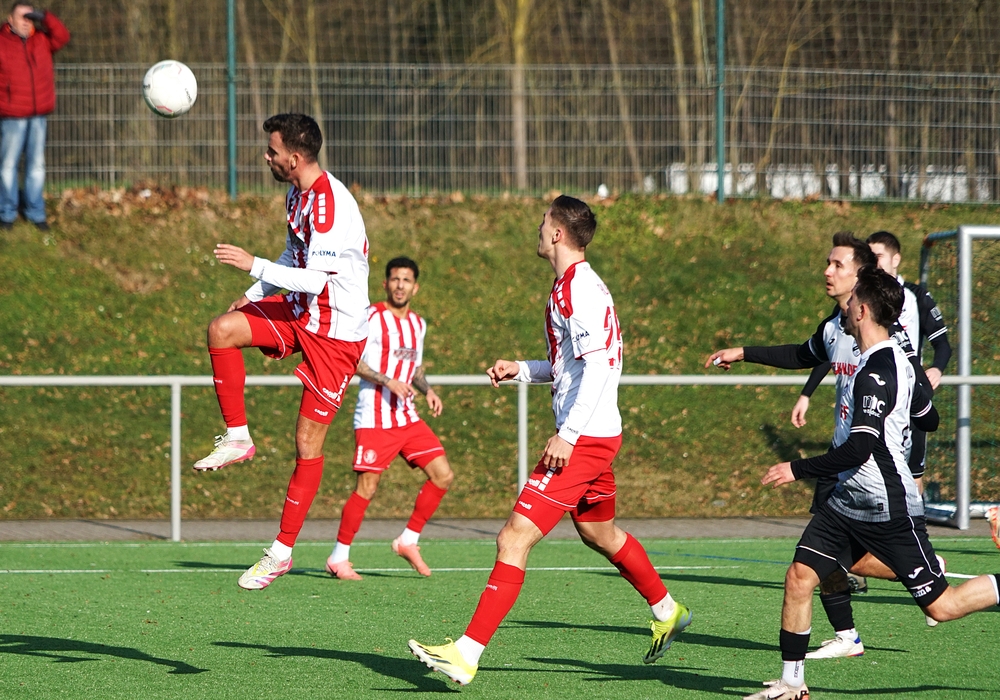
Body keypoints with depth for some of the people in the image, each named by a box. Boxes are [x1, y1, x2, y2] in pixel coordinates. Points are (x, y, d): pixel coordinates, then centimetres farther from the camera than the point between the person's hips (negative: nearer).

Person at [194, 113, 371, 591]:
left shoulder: (331, 205, -25)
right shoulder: (297, 193, 5)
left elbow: (315, 279, -29)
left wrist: (253, 265, -27)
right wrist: (254, 294, 12)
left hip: (336, 332, -8)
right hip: (299, 314, 8)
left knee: (308, 443, -2)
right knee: (222, 329, -17)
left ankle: (282, 551, 7)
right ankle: (237, 438, -4)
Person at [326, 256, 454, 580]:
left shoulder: (418, 324, 16)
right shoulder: (371, 317, -6)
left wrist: (427, 390, 8)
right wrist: (388, 381, -24)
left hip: (407, 417, 7)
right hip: (374, 418, -7)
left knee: (443, 475, -1)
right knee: (367, 487, -9)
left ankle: (408, 541, 11)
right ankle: (339, 558, 3)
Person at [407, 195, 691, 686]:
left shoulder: (579, 289, -16)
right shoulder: (574, 286, 15)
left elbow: (598, 365, -24)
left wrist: (567, 435, -26)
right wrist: (520, 370, 14)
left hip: (583, 440, -11)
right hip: (593, 437, 11)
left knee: (515, 538, -15)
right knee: (601, 535, 28)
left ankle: (467, 653, -18)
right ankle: (667, 613, 46)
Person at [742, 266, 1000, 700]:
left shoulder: (875, 374, -22)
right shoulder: (896, 360, 9)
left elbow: (859, 449, -27)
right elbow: (929, 419, 23)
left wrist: (799, 469, -18)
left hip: (890, 511, -10)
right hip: (849, 502, 10)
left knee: (941, 606, -3)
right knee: (799, 577, -1)